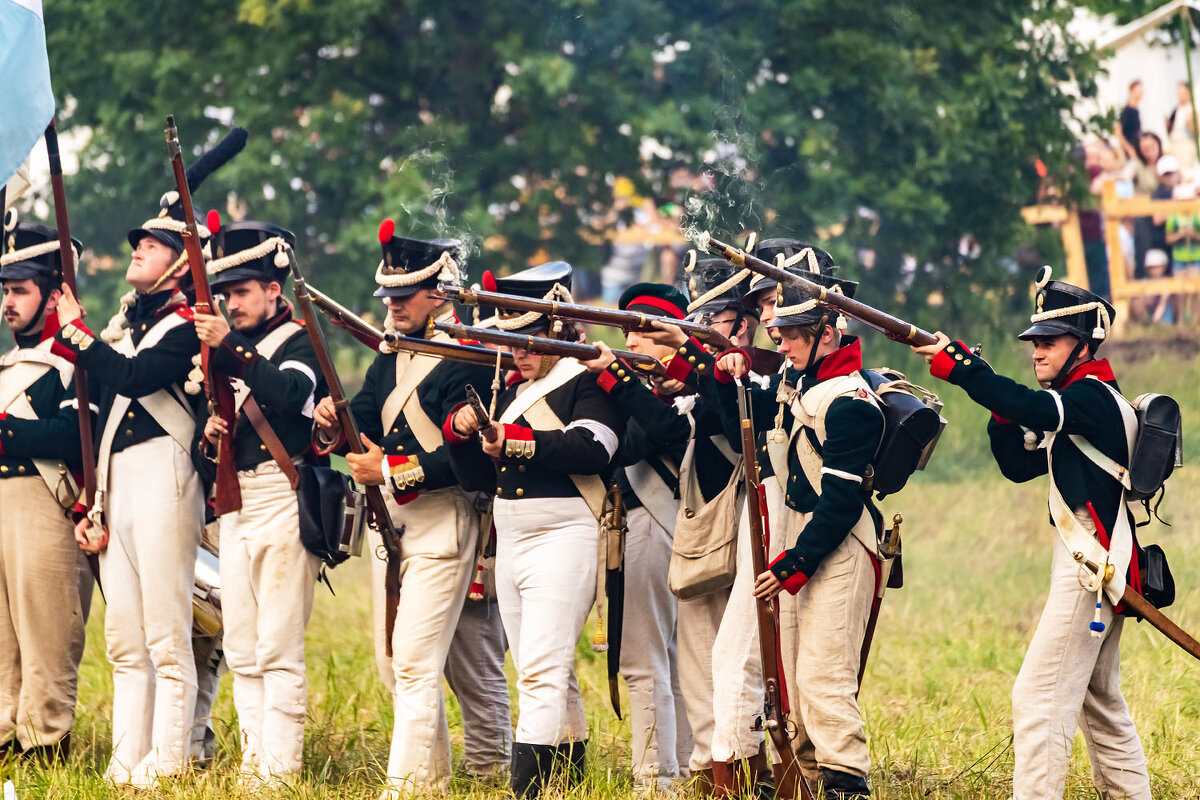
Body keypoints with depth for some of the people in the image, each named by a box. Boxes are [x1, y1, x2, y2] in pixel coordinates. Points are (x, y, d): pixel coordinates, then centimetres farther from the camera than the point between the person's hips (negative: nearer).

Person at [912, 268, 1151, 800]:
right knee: (1100, 702, 18)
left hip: (1090, 571, -11)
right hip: (1098, 570, 11)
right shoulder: (1079, 405, 18)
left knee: (1039, 698, -14)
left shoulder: (1094, 397, -13)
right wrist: (1002, 414, 2)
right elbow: (1019, 463, 18)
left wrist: (958, 366, -30)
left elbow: (1032, 408, -31)